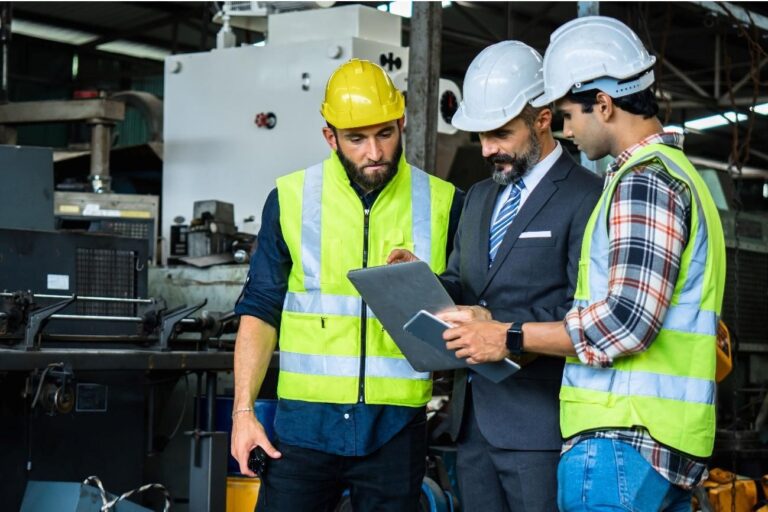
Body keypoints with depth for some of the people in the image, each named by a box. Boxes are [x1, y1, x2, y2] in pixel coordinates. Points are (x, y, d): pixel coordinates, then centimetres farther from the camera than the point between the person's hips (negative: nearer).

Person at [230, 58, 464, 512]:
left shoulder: (443, 204, 5)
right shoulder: (291, 199, 5)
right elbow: (260, 311, 6)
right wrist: (244, 408, -1)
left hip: (396, 427, 1)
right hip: (306, 421, 0)